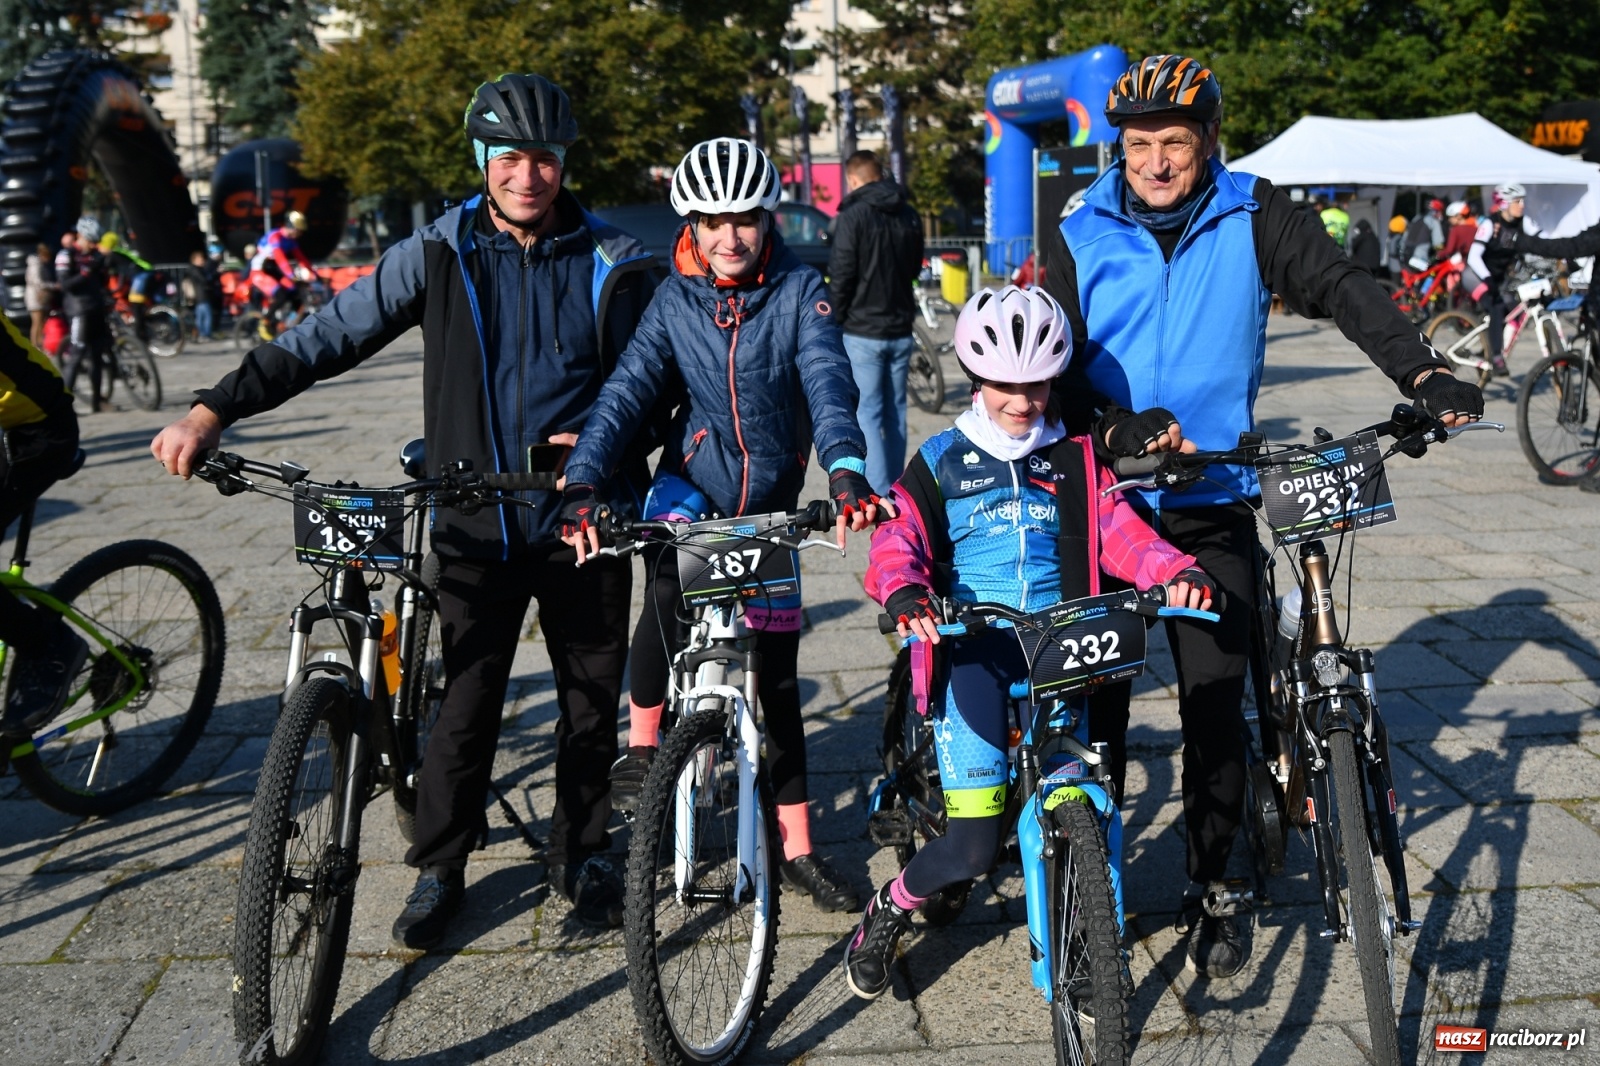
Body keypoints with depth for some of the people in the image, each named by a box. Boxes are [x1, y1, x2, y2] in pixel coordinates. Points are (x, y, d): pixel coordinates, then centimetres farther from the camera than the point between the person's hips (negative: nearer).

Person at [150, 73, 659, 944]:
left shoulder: (613, 262, -1)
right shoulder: (437, 253, 0)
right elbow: (328, 336, -2)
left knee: (591, 701, 10)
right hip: (477, 525, 0)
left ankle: (582, 854, 30)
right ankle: (439, 867, 24)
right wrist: (213, 409, -9)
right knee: (464, 706, 5)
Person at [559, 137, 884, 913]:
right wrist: (581, 485, -32)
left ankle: (796, 846, 17)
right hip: (692, 480, 0)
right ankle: (643, 746, -11)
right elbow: (625, 392, -16)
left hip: (769, 498, 1)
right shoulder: (675, 300, -6)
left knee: (778, 675, 5)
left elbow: (827, 380, -23)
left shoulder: (799, 291, -9)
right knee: (669, 585, -33)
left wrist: (846, 468, -42)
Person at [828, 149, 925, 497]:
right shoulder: (909, 217, 8)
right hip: (900, 329, 6)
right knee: (895, 410, 12)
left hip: (863, 330, -6)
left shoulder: (853, 216, -12)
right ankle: (894, 487, 18)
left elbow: (841, 275, -13)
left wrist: (835, 318, -1)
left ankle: (879, 493, -8)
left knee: (867, 412, -4)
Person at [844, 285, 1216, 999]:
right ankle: (888, 911, 18)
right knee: (973, 846, -12)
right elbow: (900, 541, 0)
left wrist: (1176, 573, -12)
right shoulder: (941, 460, 10)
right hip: (971, 644, -2)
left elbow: (1118, 533, 8)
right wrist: (904, 594, -22)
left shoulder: (1075, 459, 16)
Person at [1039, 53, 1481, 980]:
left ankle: (1212, 891, 21)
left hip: (1214, 510, 0)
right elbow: (1054, 366, -2)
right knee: (1096, 702, 5)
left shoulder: (1253, 215, 0)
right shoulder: (1082, 238, 1)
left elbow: (1346, 290, -7)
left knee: (1217, 705, 3)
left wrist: (1426, 376, -22)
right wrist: (1117, 429, -21)